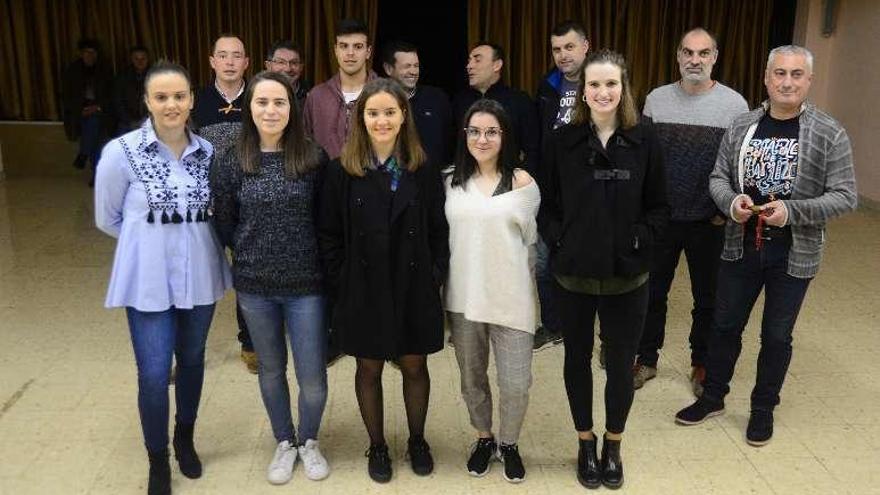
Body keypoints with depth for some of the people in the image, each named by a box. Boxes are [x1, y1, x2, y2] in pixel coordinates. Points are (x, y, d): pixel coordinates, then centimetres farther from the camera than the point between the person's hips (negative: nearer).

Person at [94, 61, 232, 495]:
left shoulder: (208, 152, -4)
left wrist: (186, 237, 2)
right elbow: (107, 219, 0)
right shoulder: (121, 152, -12)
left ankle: (185, 440, 41)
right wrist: (152, 238, 3)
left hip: (200, 277, 3)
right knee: (154, 375, -2)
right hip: (149, 281, -3)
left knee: (192, 362, 17)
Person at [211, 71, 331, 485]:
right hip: (254, 286, 2)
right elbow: (223, 224, 5)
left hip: (306, 284, -1)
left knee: (312, 377, 3)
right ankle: (284, 443, 39)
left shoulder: (314, 159, -7)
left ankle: (309, 441, 32)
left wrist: (305, 255, -2)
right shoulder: (232, 163, -4)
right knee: (271, 370, 17)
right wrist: (254, 253, 4)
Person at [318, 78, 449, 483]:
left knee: (414, 366, 13)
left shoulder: (424, 171, -1)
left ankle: (417, 440, 35)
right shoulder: (341, 171, -4)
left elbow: (439, 230, 2)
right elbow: (328, 234, -2)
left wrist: (435, 277, -5)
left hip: (413, 289, 1)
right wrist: (341, 282, -6)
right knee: (369, 369, 13)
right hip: (363, 291, 0)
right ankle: (377, 446, 32)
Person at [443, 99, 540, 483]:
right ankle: (484, 438, 40)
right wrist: (446, 283, 11)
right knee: (471, 377, 16)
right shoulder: (451, 181, 2)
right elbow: (441, 236, 10)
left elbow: (530, 241, 6)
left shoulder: (522, 182, -3)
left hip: (510, 298, -2)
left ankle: (509, 443, 27)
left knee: (516, 383, 0)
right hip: (462, 297, 2)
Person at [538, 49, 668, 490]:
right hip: (572, 274, 1)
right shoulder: (562, 141, -3)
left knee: (620, 365, 9)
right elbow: (546, 206, 1)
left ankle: (613, 446, 33)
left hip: (627, 276, 0)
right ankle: (585, 443, 35)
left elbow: (658, 208, 2)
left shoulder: (644, 140, -3)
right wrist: (559, 241, -12)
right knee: (577, 359, 15)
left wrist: (637, 241, -11)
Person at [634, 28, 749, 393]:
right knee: (652, 293, 11)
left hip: (709, 222, -1)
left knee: (707, 298, 12)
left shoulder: (734, 104, -5)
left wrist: (727, 211, -6)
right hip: (660, 217, 1)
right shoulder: (656, 99, 0)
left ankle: (702, 364, 31)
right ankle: (647, 360, 28)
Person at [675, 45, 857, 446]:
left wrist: (791, 211, -24)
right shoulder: (741, 126, -1)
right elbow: (718, 177, 5)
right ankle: (712, 397, 34)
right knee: (725, 326, 14)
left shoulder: (829, 133, -10)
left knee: (777, 336, 12)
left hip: (794, 255, -2)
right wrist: (731, 201, -17)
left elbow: (845, 196, -10)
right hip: (741, 248, 3)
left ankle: (763, 409, 33)